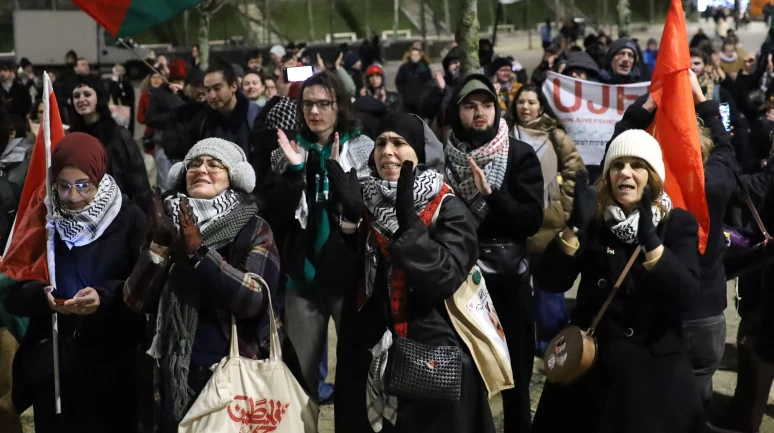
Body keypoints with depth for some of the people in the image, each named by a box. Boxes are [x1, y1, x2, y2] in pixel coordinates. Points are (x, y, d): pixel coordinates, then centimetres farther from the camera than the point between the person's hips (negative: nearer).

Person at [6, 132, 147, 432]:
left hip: (112, 361, -2)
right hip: (51, 361, 2)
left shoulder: (129, 218, -3)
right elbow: (12, 292, 2)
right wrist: (41, 296, -19)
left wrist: (106, 296, -24)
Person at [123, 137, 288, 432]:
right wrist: (159, 244, -14)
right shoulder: (169, 225, 6)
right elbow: (136, 301, -2)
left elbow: (253, 299, -19)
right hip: (172, 377, 3)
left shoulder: (254, 230, -4)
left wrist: (199, 251, -21)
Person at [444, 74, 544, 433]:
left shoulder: (521, 155, -2)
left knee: (515, 376, 6)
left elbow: (532, 219, -12)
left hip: (508, 278, -1)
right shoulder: (443, 157, 2)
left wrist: (491, 194, -24)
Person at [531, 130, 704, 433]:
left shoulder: (678, 223, -4)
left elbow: (685, 297, -19)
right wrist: (574, 226, -25)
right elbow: (551, 282, -12)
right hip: (590, 359, 1)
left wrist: (650, 239, -32)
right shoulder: (593, 219, -1)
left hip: (654, 362, -1)